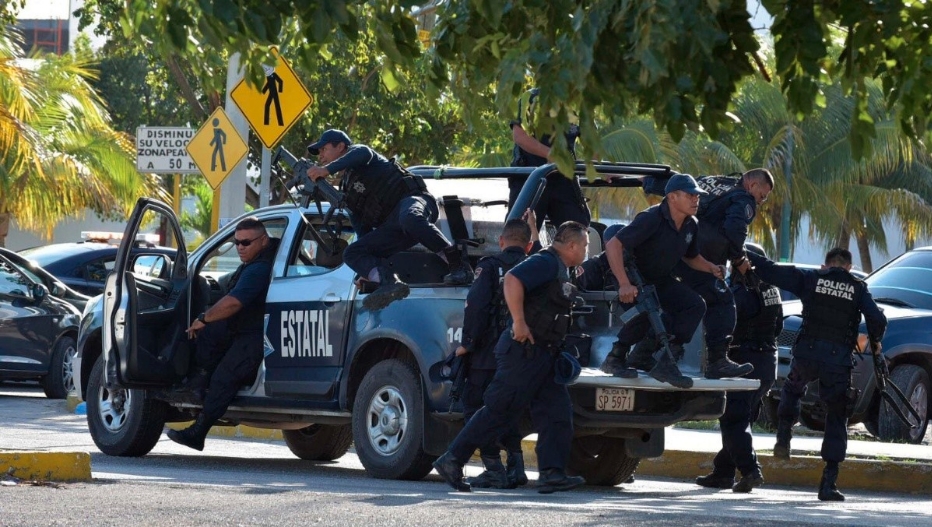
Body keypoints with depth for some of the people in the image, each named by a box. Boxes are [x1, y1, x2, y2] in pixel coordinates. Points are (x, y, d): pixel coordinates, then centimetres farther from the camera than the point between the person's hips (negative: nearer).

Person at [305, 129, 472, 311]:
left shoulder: (356, 152, 12)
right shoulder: (348, 190, 32)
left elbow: (364, 154, -16)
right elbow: (363, 231, 28)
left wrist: (327, 170, -26)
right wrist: (366, 272, 19)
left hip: (412, 200, -8)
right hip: (391, 226, 8)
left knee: (409, 218, -42)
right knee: (352, 253, -7)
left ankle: (460, 266, -40)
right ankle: (389, 282, -33)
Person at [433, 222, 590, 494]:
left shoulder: (560, 270, 20)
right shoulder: (546, 262, -11)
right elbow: (513, 280, -26)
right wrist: (519, 323, -28)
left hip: (543, 354, 10)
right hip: (525, 350, -10)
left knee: (557, 413, 0)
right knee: (499, 411, -7)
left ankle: (551, 472, -6)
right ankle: (452, 460, -1)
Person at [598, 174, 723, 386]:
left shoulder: (690, 226, -2)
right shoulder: (651, 219, -26)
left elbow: (692, 257, 19)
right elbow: (613, 245, -31)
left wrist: (710, 267, -3)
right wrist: (624, 284, -38)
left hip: (661, 281, 8)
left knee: (695, 305, -13)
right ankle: (616, 358, -10)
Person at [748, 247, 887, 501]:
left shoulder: (811, 279, 6)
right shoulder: (858, 288, 7)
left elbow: (770, 271, 2)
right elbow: (877, 320, -4)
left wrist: (743, 255, 15)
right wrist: (875, 342, 17)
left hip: (806, 354, 1)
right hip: (838, 360, -1)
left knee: (792, 390, 35)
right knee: (836, 420, 10)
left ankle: (783, 437, 20)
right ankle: (828, 483, 4)